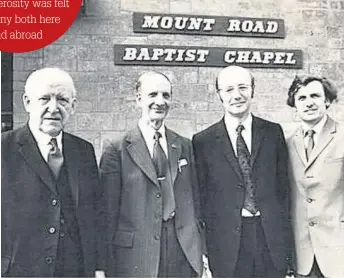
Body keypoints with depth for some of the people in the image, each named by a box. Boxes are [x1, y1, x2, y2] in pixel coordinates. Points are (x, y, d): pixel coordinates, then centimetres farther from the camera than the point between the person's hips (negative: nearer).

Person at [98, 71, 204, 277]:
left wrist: (202, 251, 7)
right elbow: (109, 214, -4)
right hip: (136, 259, -3)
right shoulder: (117, 151, -4)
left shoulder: (185, 146, 8)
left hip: (184, 257, 3)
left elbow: (194, 202, 10)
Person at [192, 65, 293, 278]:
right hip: (227, 244, -1)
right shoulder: (203, 141, -1)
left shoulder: (273, 132, 5)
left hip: (272, 238, 2)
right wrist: (206, 244, -1)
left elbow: (283, 184, 7)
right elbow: (201, 195, 1)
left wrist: (286, 233, 2)